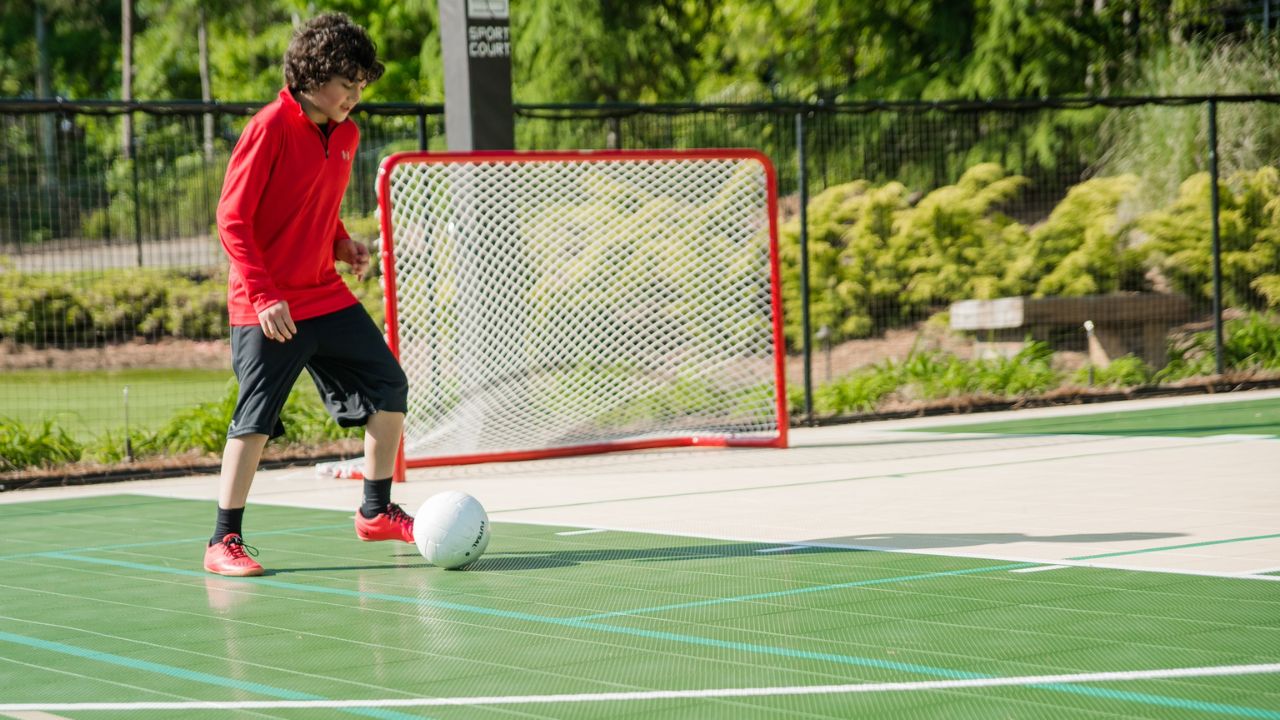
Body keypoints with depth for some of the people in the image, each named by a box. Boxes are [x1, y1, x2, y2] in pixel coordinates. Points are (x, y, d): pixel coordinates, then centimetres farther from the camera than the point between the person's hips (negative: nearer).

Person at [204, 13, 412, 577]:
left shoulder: (346, 135, 9)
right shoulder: (270, 128, -15)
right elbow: (232, 220, -16)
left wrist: (342, 244, 4)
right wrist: (264, 296, -22)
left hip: (327, 296, 8)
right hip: (268, 309, -8)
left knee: (389, 387, 9)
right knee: (255, 419, -10)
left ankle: (376, 512, 24)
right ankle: (224, 542, -3)